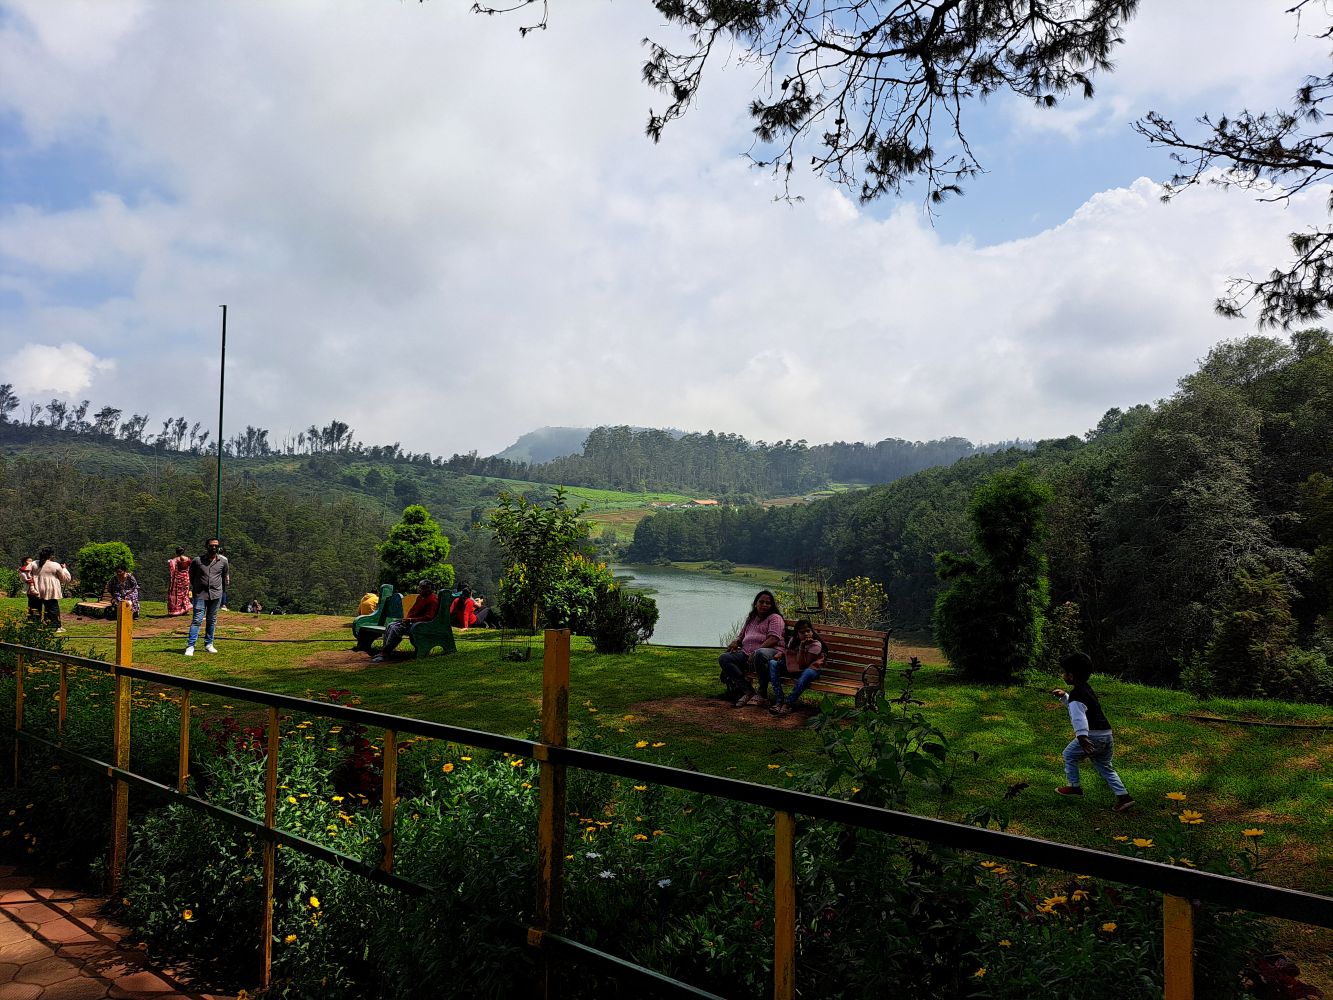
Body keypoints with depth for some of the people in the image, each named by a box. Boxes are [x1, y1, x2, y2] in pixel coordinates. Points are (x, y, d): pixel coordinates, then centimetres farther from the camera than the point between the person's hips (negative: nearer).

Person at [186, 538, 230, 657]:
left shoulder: (223, 561, 3)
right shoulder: (197, 560, -2)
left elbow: (226, 575, 18)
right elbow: (191, 576, 13)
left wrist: (224, 590, 20)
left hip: (216, 594, 2)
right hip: (201, 594, -2)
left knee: (212, 620, 10)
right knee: (197, 620, -8)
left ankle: (208, 644, 20)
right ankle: (190, 646, -9)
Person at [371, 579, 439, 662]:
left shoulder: (432, 600, -14)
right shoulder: (420, 597, 16)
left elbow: (428, 617, -21)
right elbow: (412, 610, 24)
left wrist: (411, 619, -22)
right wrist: (407, 618, 2)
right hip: (411, 621, 10)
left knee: (396, 628, -26)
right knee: (390, 625, -7)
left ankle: (384, 655, -27)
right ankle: (384, 652, -14)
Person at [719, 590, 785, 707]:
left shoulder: (775, 618, 6)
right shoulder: (750, 619, 28)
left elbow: (773, 639, -9)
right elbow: (741, 636, 36)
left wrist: (755, 652, -19)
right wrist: (735, 642, 10)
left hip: (771, 652, -7)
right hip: (747, 654, 7)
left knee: (760, 654, -43)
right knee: (723, 658, -15)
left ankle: (762, 693, -26)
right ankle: (748, 691, -23)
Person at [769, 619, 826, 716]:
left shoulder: (816, 644, -16)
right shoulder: (794, 640, 2)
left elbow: (803, 665, -23)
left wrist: (802, 647, -30)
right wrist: (780, 654, -2)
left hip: (810, 668, -6)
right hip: (792, 668, 6)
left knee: (807, 673, -41)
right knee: (772, 663, -13)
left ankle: (787, 704, -38)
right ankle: (779, 700, -27)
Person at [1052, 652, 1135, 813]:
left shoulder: (1076, 694, -13)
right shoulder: (1086, 688, 17)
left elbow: (1078, 716, -31)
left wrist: (1082, 737, -42)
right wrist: (1063, 696, 27)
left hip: (1093, 735, -9)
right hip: (1107, 735, 9)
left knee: (1069, 755, 13)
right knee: (1105, 766, 18)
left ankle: (1074, 786, 20)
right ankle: (1123, 796, 8)